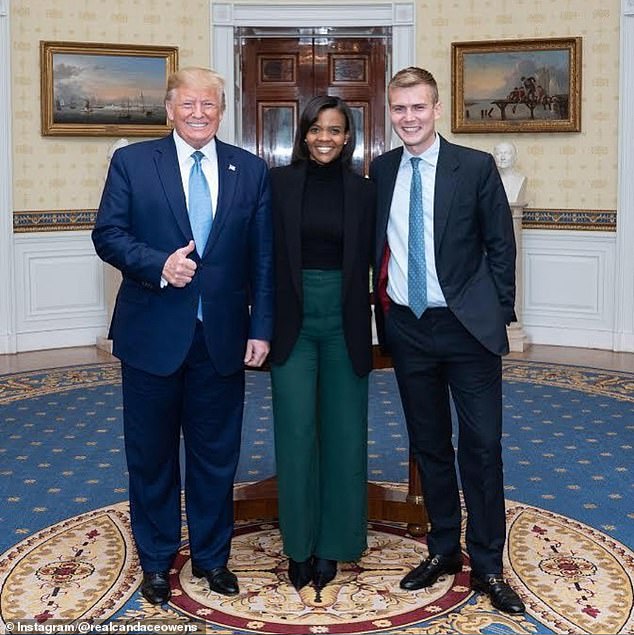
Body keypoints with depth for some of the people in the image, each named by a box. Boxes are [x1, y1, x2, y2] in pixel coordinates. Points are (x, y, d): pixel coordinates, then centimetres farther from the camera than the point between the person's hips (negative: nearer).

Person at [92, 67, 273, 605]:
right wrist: (159, 266, -20)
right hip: (152, 334, -1)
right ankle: (156, 559, 28)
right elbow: (108, 234, -3)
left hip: (222, 337, 2)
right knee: (152, 454, 10)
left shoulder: (250, 170, 5)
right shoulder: (132, 162, 0)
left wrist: (261, 328, -1)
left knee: (216, 454, 12)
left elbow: (263, 257, 4)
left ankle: (211, 556, 30)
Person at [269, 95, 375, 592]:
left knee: (343, 435, 6)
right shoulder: (279, 183, 2)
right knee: (296, 435, 0)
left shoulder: (363, 191, 5)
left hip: (344, 322, 1)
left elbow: (372, 262, 7)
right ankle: (300, 545, 16)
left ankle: (332, 544, 20)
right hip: (293, 320, -1)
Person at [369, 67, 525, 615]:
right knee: (428, 444, 13)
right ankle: (443, 549, 28)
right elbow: (377, 245, 12)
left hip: (466, 326, -3)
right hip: (407, 326, 3)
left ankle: (488, 564, 14)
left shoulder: (476, 167, -4)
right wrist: (383, 314, 6)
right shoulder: (380, 171, 6)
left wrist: (499, 316, -5)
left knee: (482, 445, 0)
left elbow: (500, 246, -1)